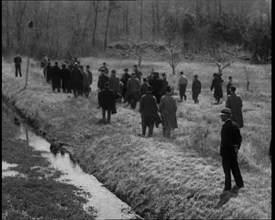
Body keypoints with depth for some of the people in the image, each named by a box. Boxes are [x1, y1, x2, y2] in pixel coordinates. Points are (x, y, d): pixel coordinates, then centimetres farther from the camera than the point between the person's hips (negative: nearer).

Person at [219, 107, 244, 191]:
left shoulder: (225, 126, -21)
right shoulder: (235, 125, 5)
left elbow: (224, 140, -23)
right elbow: (239, 137, 9)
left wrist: (221, 152, -16)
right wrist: (237, 146, 8)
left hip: (226, 151, -8)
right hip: (234, 151, 8)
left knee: (227, 169, 3)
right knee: (235, 167, 18)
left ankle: (227, 187, 10)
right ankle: (239, 184, 25)